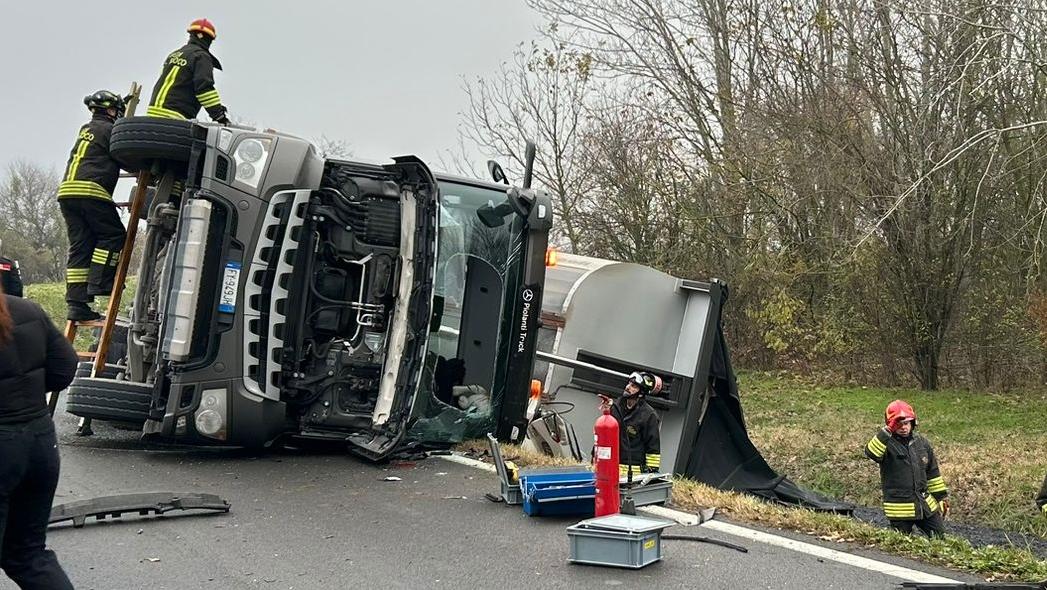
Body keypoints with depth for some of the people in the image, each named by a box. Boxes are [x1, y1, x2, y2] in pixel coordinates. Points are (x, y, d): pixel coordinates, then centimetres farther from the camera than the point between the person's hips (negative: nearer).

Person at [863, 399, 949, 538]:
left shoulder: (922, 443, 8)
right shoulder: (886, 443, -10)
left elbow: (933, 473, 17)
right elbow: (872, 453, -34)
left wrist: (942, 498, 17)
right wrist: (887, 431, -38)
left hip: (926, 505, 5)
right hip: (900, 510, -5)